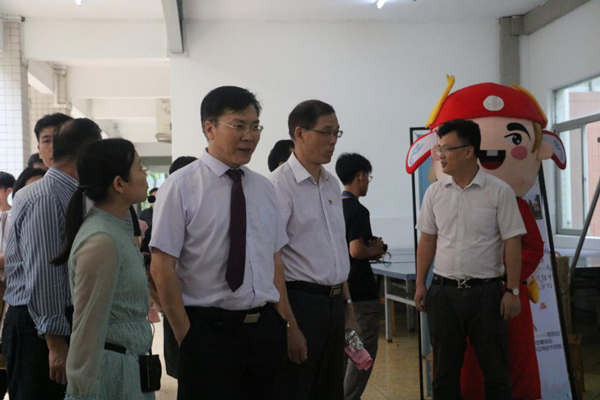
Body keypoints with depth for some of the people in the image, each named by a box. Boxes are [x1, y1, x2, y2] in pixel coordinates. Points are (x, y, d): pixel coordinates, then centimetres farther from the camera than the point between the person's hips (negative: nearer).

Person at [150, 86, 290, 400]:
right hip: (209, 329, -5)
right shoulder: (180, 188, -9)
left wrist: (284, 324, 6)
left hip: (265, 329, 5)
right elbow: (162, 268, -11)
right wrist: (186, 337, -11)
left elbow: (275, 260, 11)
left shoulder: (264, 188, 7)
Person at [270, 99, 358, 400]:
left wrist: (347, 305, 18)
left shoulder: (332, 184, 11)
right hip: (300, 301, -7)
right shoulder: (281, 184, -14)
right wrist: (287, 324, -19)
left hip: (334, 303, 8)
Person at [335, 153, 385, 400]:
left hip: (341, 287, 9)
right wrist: (375, 250, -6)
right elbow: (356, 251, -25)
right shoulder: (358, 210, -17)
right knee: (365, 349, 2)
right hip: (361, 289, -9)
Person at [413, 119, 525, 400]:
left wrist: (512, 290, -10)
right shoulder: (434, 193, 4)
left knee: (495, 369, 6)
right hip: (443, 291, 3)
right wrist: (420, 285, 4)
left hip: (486, 291, -3)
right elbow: (427, 241, 9)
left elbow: (512, 244, -5)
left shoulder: (500, 192, -6)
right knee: (445, 369, 11)